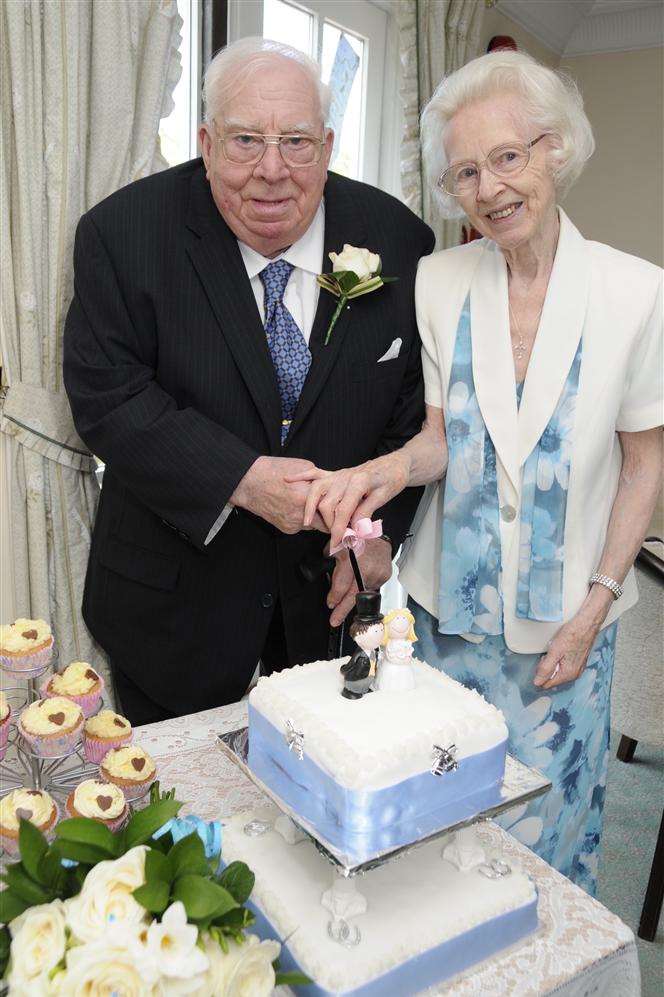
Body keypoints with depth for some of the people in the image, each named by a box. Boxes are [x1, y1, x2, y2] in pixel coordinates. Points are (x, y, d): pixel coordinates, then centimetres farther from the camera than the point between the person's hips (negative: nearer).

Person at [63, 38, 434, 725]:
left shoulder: (394, 239, -6)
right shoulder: (123, 234, -13)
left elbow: (418, 405, -2)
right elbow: (106, 397, -17)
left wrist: (379, 527, -11)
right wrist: (241, 480, -27)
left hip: (336, 586, 3)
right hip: (179, 586, -1)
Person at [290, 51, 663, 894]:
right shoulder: (437, 283, -4)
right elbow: (440, 438, 0)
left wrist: (595, 606, -7)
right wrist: (388, 471, -23)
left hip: (564, 615, -1)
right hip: (450, 602, 2)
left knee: (544, 821, 13)